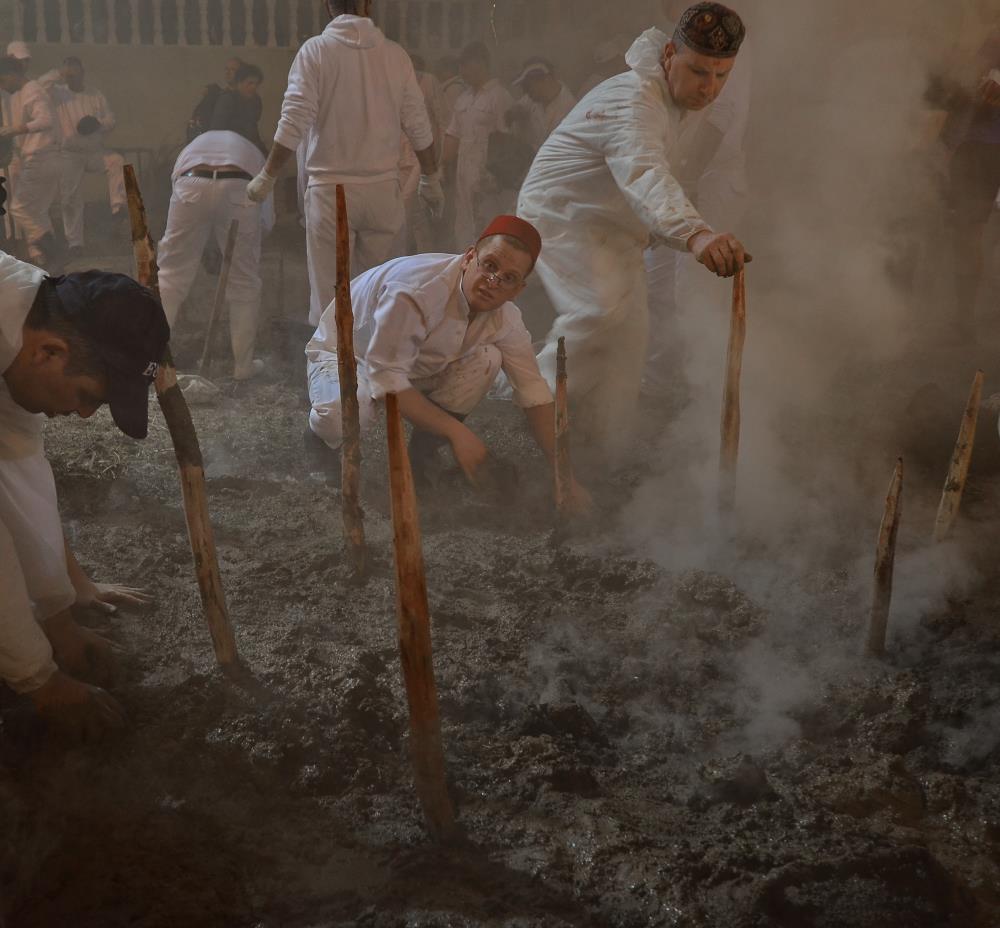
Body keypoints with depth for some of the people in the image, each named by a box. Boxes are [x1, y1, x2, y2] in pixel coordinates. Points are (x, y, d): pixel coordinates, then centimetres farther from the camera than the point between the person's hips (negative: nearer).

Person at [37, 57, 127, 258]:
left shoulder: (95, 95, 7)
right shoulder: (58, 94, 1)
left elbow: (110, 119, 6)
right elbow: (41, 84, -16)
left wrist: (99, 125, -15)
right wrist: (60, 74, -21)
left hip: (95, 151, 2)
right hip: (69, 154, -1)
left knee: (117, 161, -29)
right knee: (71, 199, -2)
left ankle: (118, 205, -33)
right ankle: (74, 242, 6)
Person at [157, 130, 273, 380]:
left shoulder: (192, 146, 40)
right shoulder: (251, 152, 38)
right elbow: (267, 220, 28)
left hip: (192, 185, 1)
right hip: (239, 188, 0)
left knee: (170, 275, 14)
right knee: (244, 281, 14)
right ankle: (242, 364, 20)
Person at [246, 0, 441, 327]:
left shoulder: (315, 50, -5)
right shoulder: (395, 54, 2)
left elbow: (294, 124, -11)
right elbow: (419, 127, 6)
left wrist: (266, 177, -2)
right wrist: (431, 179, 19)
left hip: (331, 189, -2)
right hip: (383, 189, 3)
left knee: (328, 293, 3)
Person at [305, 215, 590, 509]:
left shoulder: (505, 318, -17)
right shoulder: (415, 293, -38)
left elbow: (534, 393, -12)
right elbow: (386, 378, -36)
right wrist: (457, 431, -37)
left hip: (422, 368, 5)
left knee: (486, 359, -21)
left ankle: (422, 452, -3)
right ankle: (324, 422, 3)